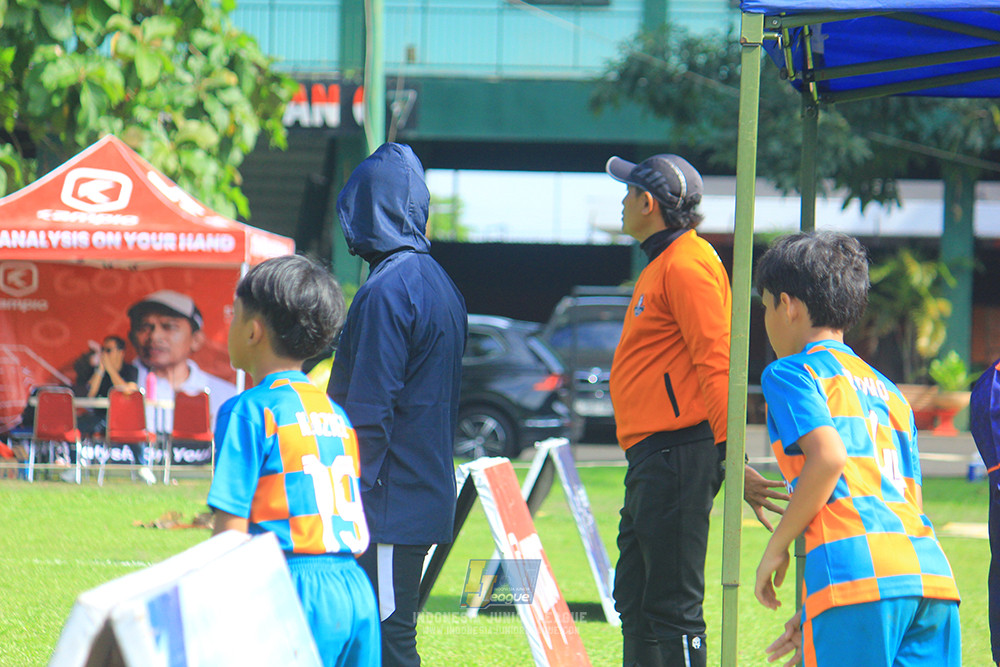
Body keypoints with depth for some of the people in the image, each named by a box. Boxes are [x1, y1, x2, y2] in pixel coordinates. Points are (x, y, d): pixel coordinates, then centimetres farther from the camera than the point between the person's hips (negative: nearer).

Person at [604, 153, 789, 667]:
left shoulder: (687, 266, -12)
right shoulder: (662, 265, 21)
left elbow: (715, 365, -21)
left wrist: (733, 456, -27)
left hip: (678, 452, -11)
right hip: (650, 458, 11)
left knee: (672, 607, -11)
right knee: (636, 601, 15)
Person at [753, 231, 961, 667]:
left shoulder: (791, 372, 9)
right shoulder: (888, 392, 30)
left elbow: (829, 457, -10)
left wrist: (777, 547, 1)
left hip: (861, 577, -7)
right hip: (932, 575, 7)